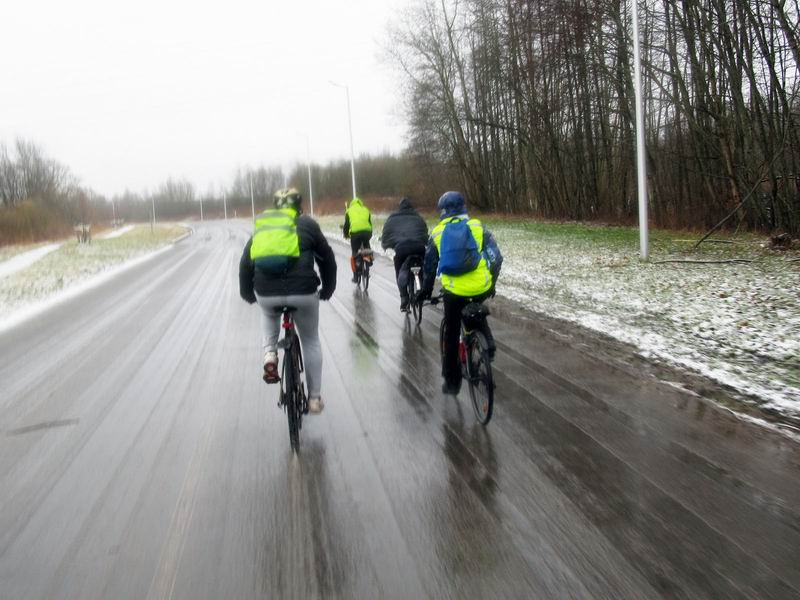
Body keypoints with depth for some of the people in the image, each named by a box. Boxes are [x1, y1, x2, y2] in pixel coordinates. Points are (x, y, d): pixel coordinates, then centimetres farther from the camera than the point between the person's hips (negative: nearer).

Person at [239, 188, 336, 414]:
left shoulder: (262, 225, 19)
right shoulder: (307, 224, 11)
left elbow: (245, 263, 22)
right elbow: (327, 259, 15)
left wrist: (247, 293, 35)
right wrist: (327, 289, 30)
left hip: (266, 293, 2)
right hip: (302, 292, -2)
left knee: (269, 314, 39)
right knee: (311, 341, 21)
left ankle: (270, 355, 16)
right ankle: (314, 398, 25)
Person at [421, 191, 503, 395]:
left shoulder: (438, 232, 9)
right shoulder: (477, 226, 8)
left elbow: (429, 266, 13)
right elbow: (496, 257, 5)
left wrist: (426, 290, 28)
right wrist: (492, 283, 19)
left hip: (454, 290, -1)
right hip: (481, 288, 1)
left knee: (451, 334, 16)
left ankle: (451, 380, 20)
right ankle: (486, 342, 17)